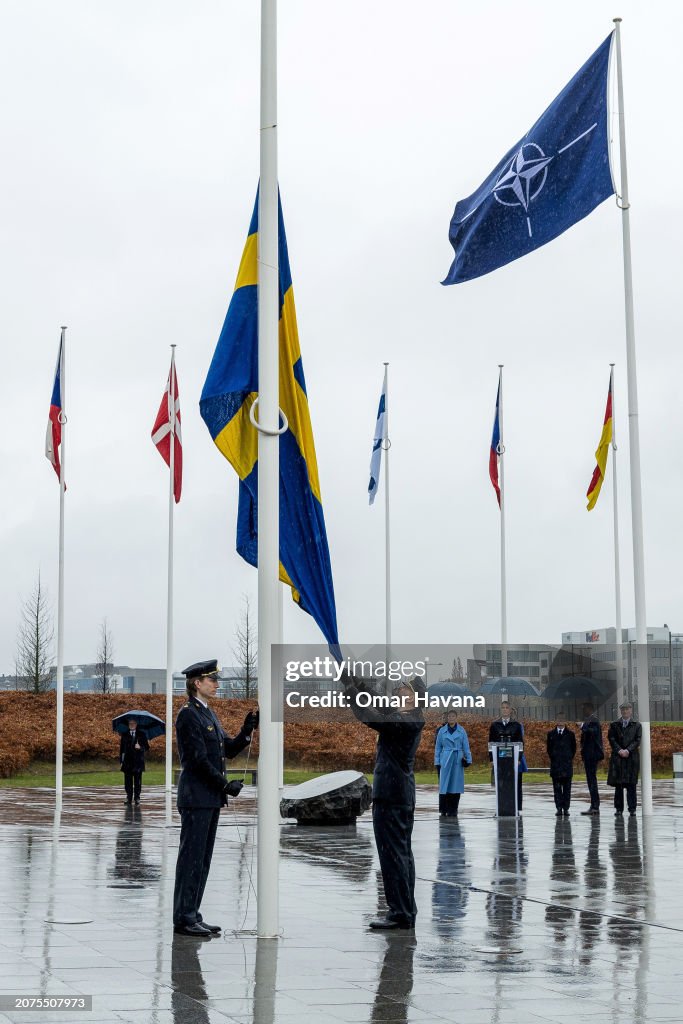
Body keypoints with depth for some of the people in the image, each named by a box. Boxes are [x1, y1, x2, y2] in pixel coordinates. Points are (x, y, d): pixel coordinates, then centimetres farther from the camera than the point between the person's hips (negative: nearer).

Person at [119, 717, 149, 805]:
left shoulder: (141, 734, 7)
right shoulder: (124, 735, 10)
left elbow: (147, 747, 5)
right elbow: (121, 748, 8)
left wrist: (140, 747, -16)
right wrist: (121, 760, 0)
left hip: (138, 761, -1)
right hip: (127, 761, 1)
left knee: (138, 781, 1)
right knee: (128, 780, -1)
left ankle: (137, 798, 6)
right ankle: (129, 797, 4)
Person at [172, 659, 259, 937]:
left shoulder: (208, 714, 17)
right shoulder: (188, 714, -12)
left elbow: (229, 750, 16)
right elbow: (198, 758, -17)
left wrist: (247, 731, -1)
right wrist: (225, 785, -13)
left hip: (211, 798, 9)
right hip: (196, 797, -9)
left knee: (202, 859, 11)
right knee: (191, 857, -5)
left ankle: (191, 914, 17)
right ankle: (183, 918, -1)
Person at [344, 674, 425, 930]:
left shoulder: (406, 722, -17)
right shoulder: (404, 719, 12)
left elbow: (371, 717, -26)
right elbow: (377, 705, 16)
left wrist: (350, 689, -19)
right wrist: (354, 681, 6)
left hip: (391, 797, -10)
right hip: (400, 796, 10)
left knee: (393, 854, -7)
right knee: (402, 854, 14)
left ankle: (400, 913, -4)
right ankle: (406, 912, 20)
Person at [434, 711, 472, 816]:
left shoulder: (461, 731, 6)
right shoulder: (442, 731, 6)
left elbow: (466, 746, 8)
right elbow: (438, 747, 9)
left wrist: (468, 759, 3)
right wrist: (437, 762, 5)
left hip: (458, 761, 0)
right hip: (445, 760, 0)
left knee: (456, 784, 0)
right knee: (444, 784, -5)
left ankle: (453, 810, 8)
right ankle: (444, 809, 4)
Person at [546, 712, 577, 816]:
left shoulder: (570, 734, 4)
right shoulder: (551, 734, 7)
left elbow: (573, 748, 10)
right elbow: (549, 748, 11)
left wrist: (569, 759, 5)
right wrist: (553, 758, 6)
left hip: (567, 765, -1)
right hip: (555, 765, 1)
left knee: (567, 787, 1)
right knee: (557, 787, 0)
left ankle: (566, 808, 4)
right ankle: (559, 808, 2)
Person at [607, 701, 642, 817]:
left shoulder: (637, 725, 7)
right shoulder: (614, 725, 10)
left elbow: (638, 740, 0)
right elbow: (611, 738, 3)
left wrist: (628, 750, -12)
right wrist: (619, 750, -10)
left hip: (632, 757, -1)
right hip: (617, 757, 1)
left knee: (631, 784, -2)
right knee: (618, 784, 0)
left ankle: (632, 809, 1)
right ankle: (619, 809, 5)